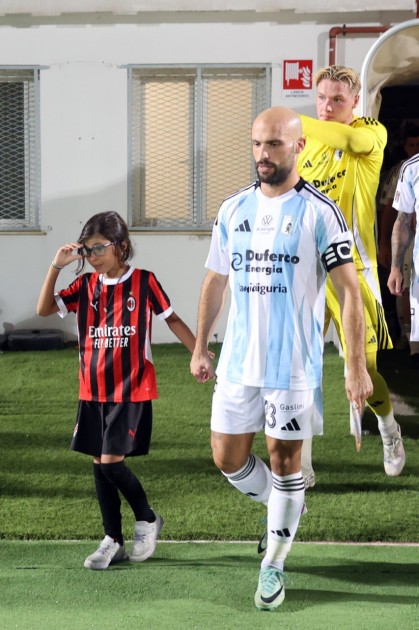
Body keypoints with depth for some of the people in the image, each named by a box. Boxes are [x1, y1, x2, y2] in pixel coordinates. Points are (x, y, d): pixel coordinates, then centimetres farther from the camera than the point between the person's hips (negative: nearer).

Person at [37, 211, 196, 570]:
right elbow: (45, 309, -5)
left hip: (132, 390, -5)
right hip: (93, 391, 5)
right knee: (99, 464, 7)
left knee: (111, 461, -11)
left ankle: (147, 519, 13)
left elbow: (172, 319, 5)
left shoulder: (143, 282, -6)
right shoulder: (85, 286, 4)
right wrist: (57, 266, -13)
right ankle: (113, 541, 17)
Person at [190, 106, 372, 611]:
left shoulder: (318, 212, -8)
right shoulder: (233, 209, 6)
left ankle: (273, 565, 15)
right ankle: (285, 505, 35)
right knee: (226, 457, 7)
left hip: (294, 364, -5)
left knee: (284, 458, 1)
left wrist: (357, 366, -12)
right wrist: (200, 348, 15)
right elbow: (215, 281, 17)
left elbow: (349, 291, -8)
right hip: (237, 361, 5)